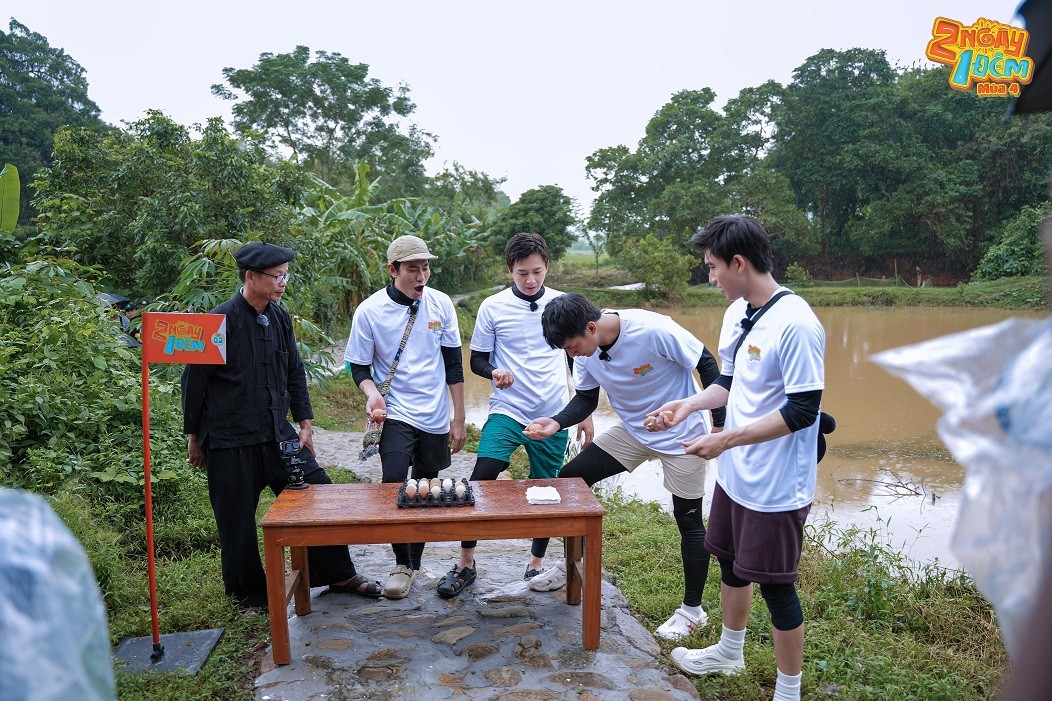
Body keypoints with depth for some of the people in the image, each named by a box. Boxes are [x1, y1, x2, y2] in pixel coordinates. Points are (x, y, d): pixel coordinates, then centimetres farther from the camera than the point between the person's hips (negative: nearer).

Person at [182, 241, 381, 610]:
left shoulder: (280, 317, 4)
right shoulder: (221, 320, -15)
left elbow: (294, 372, 13)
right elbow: (194, 380, -8)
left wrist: (304, 423, 12)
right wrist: (194, 435, -1)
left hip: (277, 432, 6)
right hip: (231, 441, -5)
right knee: (238, 522, 7)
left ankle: (339, 575, 18)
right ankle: (250, 594, 28)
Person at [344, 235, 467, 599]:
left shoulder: (441, 304, -3)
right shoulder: (370, 311, -9)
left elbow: (453, 364, 3)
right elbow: (358, 365, 0)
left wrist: (459, 418, 3)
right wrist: (372, 392, -22)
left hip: (435, 417, 3)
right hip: (395, 414, -2)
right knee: (394, 482, -20)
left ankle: (414, 563, 31)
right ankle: (402, 563, 2)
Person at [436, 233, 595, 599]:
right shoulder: (492, 307, -2)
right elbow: (477, 360, 4)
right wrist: (494, 372, -19)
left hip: (554, 415, 2)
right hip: (507, 411, -1)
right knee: (480, 480, -14)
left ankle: (537, 563, 30)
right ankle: (465, 563, 4)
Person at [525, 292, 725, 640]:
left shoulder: (654, 331, -31)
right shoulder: (585, 348, -12)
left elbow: (706, 364, -19)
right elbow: (586, 398, 0)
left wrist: (720, 425, -16)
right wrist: (556, 423, -20)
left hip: (681, 435, -6)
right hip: (633, 432, 6)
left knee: (688, 520, 4)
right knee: (570, 478, 1)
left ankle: (692, 609, 25)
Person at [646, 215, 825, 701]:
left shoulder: (795, 324, -23)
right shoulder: (737, 312, 4)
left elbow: (802, 410, -24)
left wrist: (727, 439, -24)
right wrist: (690, 404, 2)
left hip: (776, 486, -9)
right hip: (735, 474, 9)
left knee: (775, 584, 6)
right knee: (730, 562, 24)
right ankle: (729, 653, 48)